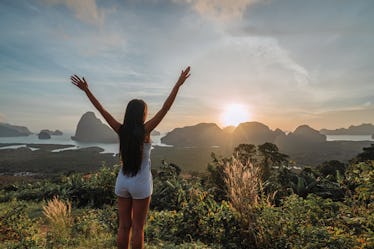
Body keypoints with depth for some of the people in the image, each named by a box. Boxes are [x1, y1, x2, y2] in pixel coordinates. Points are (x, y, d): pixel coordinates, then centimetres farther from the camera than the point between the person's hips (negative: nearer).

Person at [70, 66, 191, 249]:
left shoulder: (121, 130, -5)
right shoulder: (145, 130, -14)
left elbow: (101, 110, 0)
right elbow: (165, 108, -18)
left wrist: (86, 90, 8)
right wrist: (178, 84, -16)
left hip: (122, 182, 4)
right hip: (141, 183, -4)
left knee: (123, 226, 16)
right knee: (137, 228, 9)